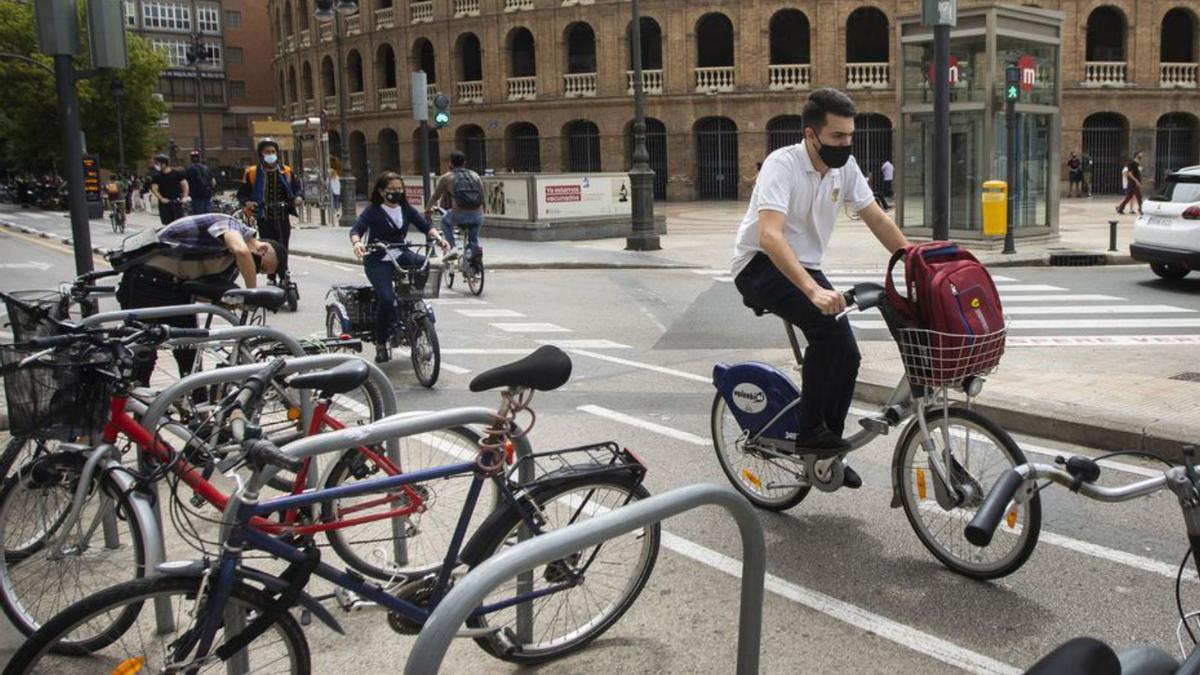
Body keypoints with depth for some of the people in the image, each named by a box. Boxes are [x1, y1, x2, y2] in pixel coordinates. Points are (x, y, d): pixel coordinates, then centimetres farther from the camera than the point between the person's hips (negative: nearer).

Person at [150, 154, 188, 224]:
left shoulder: (177, 173, 1)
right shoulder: (157, 176, 4)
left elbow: (184, 184, 0)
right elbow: (154, 189, -2)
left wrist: (184, 196, -12)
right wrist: (161, 198, -15)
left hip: (177, 202, -1)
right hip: (165, 203, 1)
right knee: (168, 224, 1)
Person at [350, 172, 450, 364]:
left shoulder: (406, 209, 7)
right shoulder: (373, 211, -6)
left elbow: (425, 225, -3)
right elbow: (356, 229, -18)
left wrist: (438, 237, -23)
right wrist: (357, 243, -42)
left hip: (400, 255, 4)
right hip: (378, 261, -4)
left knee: (424, 263, -29)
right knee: (387, 299, -24)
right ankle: (381, 344, -7)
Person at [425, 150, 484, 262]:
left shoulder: (446, 177, 10)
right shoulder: (475, 175, 17)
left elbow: (435, 197, 22)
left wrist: (428, 209, 41)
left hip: (459, 215, -3)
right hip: (478, 216, 3)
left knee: (445, 221, 29)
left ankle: (452, 247, 14)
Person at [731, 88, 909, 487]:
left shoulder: (845, 167, -2)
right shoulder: (783, 164, -23)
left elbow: (878, 221, 4)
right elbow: (769, 235, -37)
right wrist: (814, 291, -48)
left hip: (805, 268, 7)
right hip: (761, 265, -7)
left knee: (847, 355, -2)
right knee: (827, 327, -30)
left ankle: (827, 450, 16)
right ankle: (810, 433, -17)